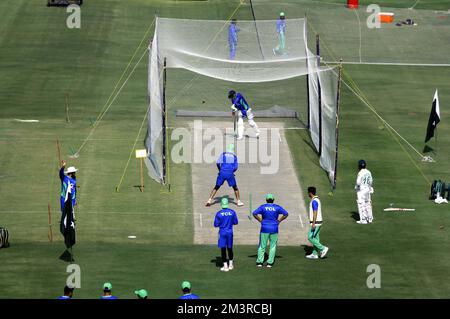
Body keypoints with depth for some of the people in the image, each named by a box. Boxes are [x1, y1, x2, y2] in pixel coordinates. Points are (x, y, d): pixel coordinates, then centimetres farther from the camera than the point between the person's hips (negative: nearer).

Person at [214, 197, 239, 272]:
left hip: (222, 233, -3)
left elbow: (216, 224, -5)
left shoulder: (219, 214, -11)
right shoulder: (232, 212, -5)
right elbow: (235, 222, 4)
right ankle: (230, 264, 27)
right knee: (229, 248, 17)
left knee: (223, 249, 3)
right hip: (230, 232, 3)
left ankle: (225, 266, 1)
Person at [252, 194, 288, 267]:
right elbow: (286, 214, -3)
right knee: (273, 246, 9)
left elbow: (255, 213, -12)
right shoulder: (277, 207, 1)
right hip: (274, 229, 0)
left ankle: (260, 261, 3)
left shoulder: (263, 207, -2)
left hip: (265, 228, 0)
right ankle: (270, 262, 5)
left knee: (262, 245, 8)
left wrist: (260, 220, -2)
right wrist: (278, 220, 2)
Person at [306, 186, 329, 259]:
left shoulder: (314, 201, -18)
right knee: (315, 238, 11)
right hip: (318, 222, 10)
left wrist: (313, 224, -25)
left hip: (315, 223, -10)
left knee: (310, 238, -6)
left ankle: (323, 249, -7)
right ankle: (314, 254, 13)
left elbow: (315, 213, -23)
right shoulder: (317, 200, 13)